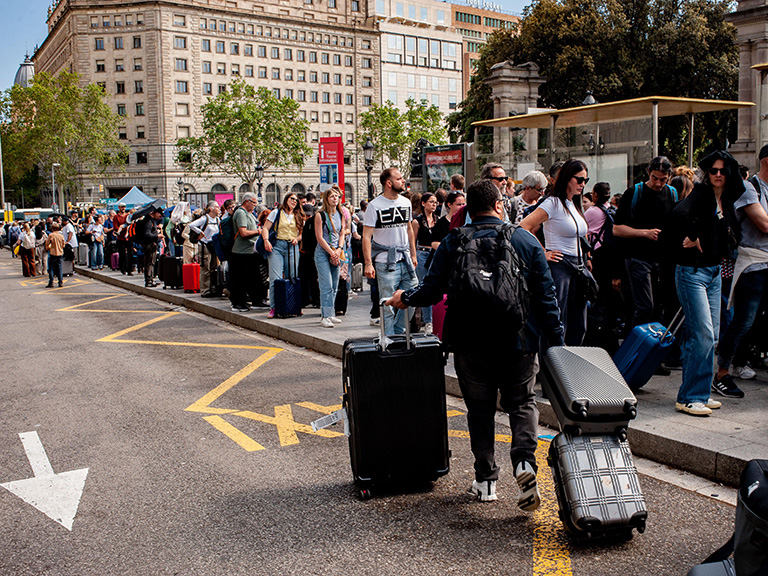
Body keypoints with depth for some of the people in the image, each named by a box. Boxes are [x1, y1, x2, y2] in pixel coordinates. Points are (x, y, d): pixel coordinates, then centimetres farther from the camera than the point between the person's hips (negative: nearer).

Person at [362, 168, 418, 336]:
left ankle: (398, 332, 22)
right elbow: (366, 236, -8)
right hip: (385, 263, -5)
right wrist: (368, 263, -16)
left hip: (406, 260, 6)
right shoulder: (374, 205, -6)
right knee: (388, 304, -2)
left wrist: (413, 255, 17)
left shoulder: (406, 202, 12)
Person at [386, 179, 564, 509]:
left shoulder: (452, 244, 0)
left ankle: (486, 481, 16)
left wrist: (405, 299, 18)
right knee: (522, 402, 14)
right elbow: (546, 296, -1)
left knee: (480, 408, 13)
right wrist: (555, 343, 4)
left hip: (470, 343, 0)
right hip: (518, 341, 0)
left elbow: (432, 291, -3)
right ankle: (524, 461, -9)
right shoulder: (526, 240, 1)